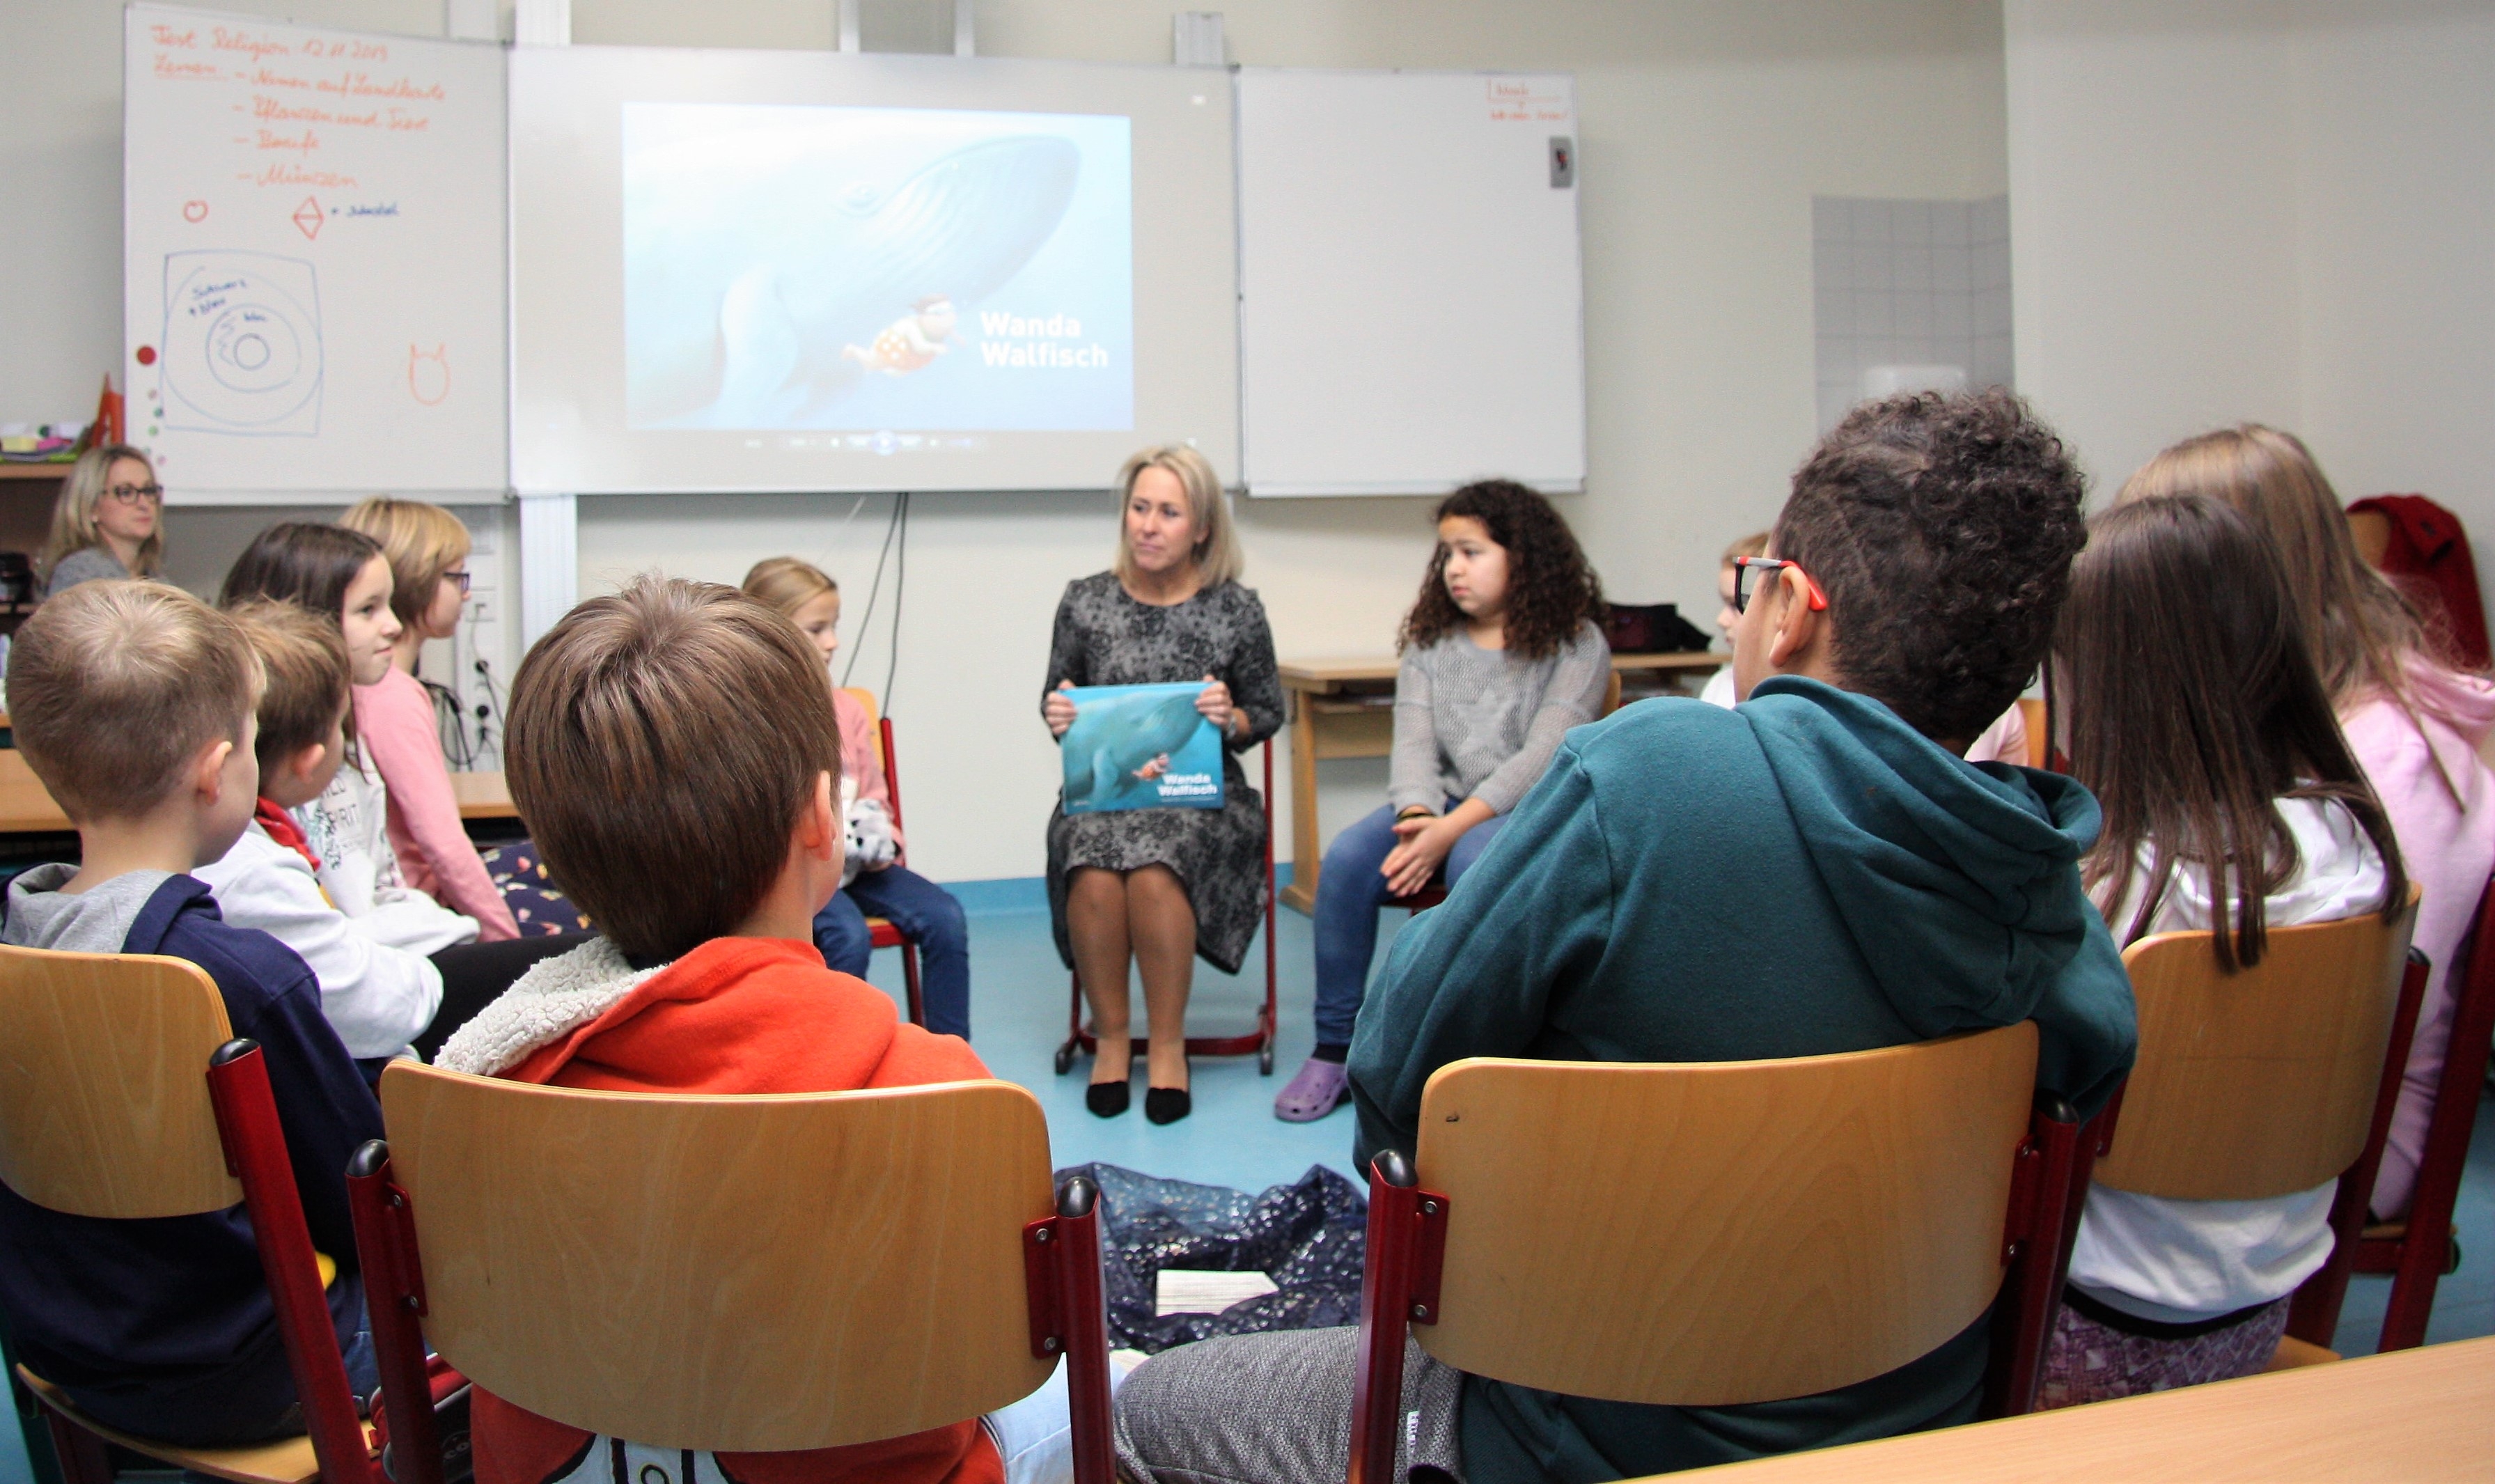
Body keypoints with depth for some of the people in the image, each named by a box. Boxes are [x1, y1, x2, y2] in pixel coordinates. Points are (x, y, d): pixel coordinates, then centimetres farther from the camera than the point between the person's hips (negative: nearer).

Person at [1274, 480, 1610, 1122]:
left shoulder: (1577, 645, -3)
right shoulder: (1430, 642, 12)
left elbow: (1542, 757, -13)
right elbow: (1413, 743, 1)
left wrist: (1451, 829, -23)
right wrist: (1417, 818, -21)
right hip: (1441, 803, 4)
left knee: (1474, 860, -37)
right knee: (1347, 860, -22)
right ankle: (1334, 1049, -13)